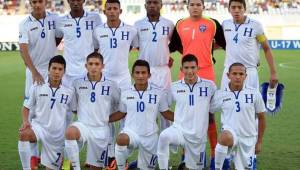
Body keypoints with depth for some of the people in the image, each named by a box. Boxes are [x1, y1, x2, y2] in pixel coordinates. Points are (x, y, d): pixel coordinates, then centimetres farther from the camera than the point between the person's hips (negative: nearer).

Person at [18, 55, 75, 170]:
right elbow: (26, 107, 8)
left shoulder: (69, 92, 0)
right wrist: (25, 121, -10)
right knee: (23, 134, -36)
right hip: (39, 126, -1)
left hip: (58, 135, 1)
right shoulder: (37, 88, -1)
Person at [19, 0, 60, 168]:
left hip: (53, 69, 1)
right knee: (32, 111, 0)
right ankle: (34, 154, 8)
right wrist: (34, 72, -25)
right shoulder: (25, 24, -7)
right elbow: (24, 50, -15)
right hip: (34, 71, -1)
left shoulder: (55, 19, -2)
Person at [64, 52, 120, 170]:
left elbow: (119, 105, 13)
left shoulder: (110, 85, 1)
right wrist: (80, 112, 8)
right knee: (70, 132, -36)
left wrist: (107, 116, 12)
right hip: (82, 125, 0)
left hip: (101, 129, 1)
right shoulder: (78, 83, 4)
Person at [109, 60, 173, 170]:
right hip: (130, 132, -1)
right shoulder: (125, 94, 2)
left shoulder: (159, 94, -3)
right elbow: (121, 114, 14)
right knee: (121, 139, -36)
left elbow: (166, 113, 6)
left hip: (150, 137, 1)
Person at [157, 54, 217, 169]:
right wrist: (177, 117, 6)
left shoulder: (209, 85, -3)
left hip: (198, 135, 1)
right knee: (164, 136, -33)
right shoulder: (174, 87, 0)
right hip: (178, 129, -1)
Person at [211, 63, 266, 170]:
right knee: (225, 137, -37)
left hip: (248, 139, 2)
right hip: (230, 135, -2)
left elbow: (261, 118, 9)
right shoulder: (220, 95, -1)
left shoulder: (254, 94, 0)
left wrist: (259, 142, 10)